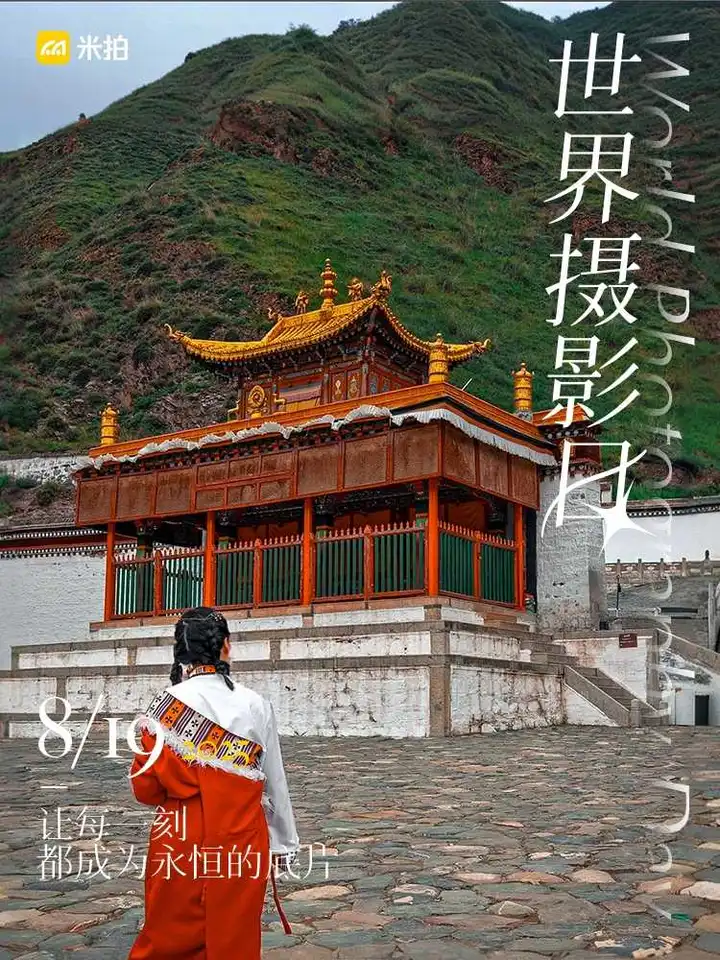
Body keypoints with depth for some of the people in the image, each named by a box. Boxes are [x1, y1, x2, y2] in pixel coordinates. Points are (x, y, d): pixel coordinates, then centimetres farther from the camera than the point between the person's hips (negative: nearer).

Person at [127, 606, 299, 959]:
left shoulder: (166, 703, -7)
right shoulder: (254, 705, -5)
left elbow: (146, 787, -4)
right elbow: (275, 784, 3)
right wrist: (285, 843, 17)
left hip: (179, 843, 0)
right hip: (240, 844, 0)